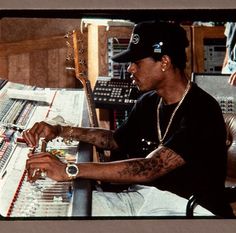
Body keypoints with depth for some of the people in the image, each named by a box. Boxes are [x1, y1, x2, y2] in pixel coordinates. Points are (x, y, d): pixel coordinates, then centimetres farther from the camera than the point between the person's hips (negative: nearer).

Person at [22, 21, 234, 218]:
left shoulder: (201, 111, -19)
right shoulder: (149, 102, 7)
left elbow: (150, 168, -29)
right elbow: (116, 140, 23)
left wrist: (70, 170, -35)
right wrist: (60, 131, 9)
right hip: (140, 197, 8)